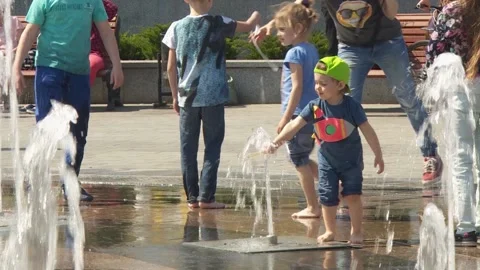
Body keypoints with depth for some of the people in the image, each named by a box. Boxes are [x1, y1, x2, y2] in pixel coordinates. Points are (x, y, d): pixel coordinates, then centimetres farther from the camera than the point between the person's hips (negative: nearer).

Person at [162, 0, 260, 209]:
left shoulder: (177, 28, 1)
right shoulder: (217, 25, -6)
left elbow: (171, 67, 5)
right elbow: (248, 26, 11)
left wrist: (175, 96, 16)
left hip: (187, 98, 2)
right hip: (213, 97, -2)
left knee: (188, 149, 9)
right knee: (212, 147, 5)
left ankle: (192, 197, 9)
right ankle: (206, 197, 0)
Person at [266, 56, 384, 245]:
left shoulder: (351, 106, -16)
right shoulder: (315, 107, -11)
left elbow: (367, 131, -9)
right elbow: (294, 125, -16)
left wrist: (378, 155, -3)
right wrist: (276, 142, -29)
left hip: (351, 160, -2)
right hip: (327, 160, 3)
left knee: (352, 196, -7)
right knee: (328, 198, 4)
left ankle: (356, 231, 11)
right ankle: (329, 231, 24)